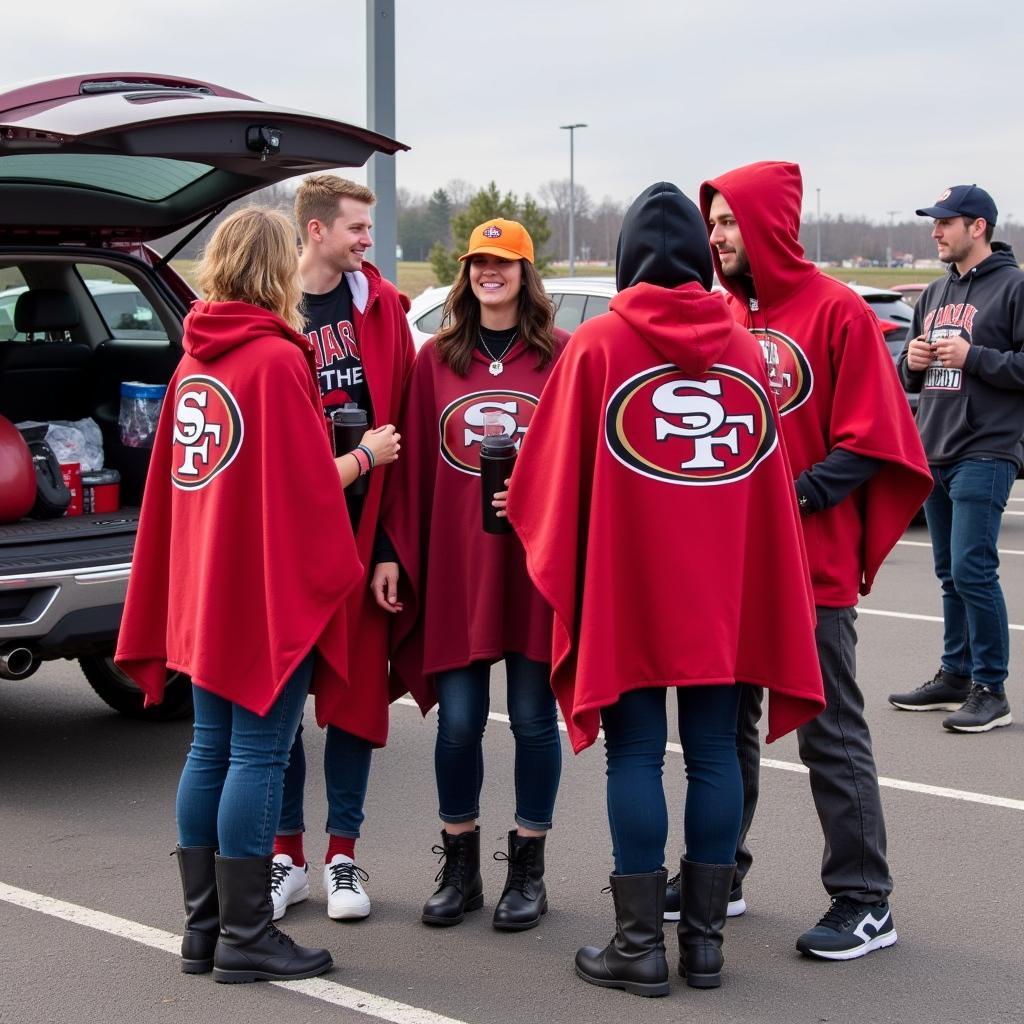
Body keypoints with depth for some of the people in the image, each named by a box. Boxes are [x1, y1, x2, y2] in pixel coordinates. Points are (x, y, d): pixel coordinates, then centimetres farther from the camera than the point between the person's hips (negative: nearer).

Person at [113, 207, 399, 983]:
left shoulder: (195, 359, 10)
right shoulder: (276, 359, -14)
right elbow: (309, 487, -14)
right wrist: (368, 455, 2)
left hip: (204, 592, 8)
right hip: (268, 590, -8)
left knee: (212, 751, 12)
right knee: (258, 755, -3)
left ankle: (204, 927, 18)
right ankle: (245, 938, 2)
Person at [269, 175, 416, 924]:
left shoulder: (380, 306, 3)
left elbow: (399, 425, 2)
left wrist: (389, 544, -3)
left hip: (359, 530, 1)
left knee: (356, 690, 6)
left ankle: (343, 853, 18)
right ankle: (288, 853, 19)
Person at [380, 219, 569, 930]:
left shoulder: (563, 355, 2)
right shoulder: (435, 358, 8)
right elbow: (412, 464, 6)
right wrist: (395, 553, 1)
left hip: (537, 564, -2)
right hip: (453, 564, 2)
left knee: (533, 716, 6)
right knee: (459, 720, 5)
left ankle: (528, 868, 18)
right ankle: (460, 866, 20)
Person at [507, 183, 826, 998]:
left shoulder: (597, 345, -6)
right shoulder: (744, 347, 3)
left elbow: (550, 474, -2)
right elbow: (771, 482, 7)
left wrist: (555, 564, 14)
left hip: (626, 590, -3)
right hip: (723, 593, 3)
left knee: (635, 758, 2)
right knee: (714, 755, 8)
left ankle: (640, 943, 6)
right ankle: (705, 938, 14)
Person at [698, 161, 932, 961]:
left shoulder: (836, 313, -9)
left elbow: (867, 444, -11)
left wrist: (791, 498, -20)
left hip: (810, 565, -6)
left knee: (830, 735, 0)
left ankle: (865, 903, 9)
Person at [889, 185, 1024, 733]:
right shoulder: (935, 294, 18)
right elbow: (910, 376, 25)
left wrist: (973, 356, -17)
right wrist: (912, 362, 3)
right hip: (934, 452, 8)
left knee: (972, 570, -11)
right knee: (950, 575, 13)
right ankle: (954, 677, 21)